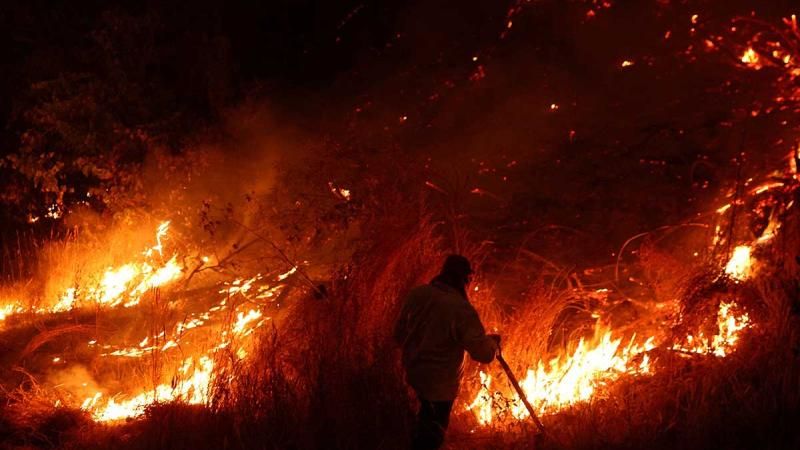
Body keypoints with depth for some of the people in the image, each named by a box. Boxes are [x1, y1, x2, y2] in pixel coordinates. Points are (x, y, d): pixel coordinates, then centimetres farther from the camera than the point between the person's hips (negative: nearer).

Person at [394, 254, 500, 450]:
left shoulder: (416, 294, -8)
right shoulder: (462, 309, -28)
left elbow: (399, 333, 5)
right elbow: (483, 353, -26)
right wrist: (492, 341, -4)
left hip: (415, 373, 7)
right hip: (440, 383, -7)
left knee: (427, 414, 31)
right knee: (432, 434, 12)